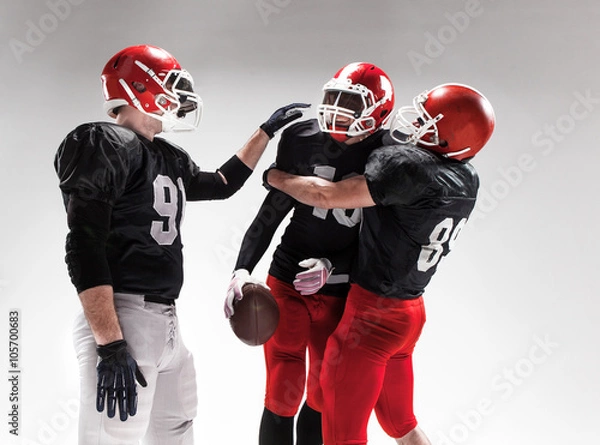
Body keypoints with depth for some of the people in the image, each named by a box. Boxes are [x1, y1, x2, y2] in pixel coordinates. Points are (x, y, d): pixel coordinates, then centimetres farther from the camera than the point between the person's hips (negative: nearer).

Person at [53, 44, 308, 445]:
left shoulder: (168, 157, 16)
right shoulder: (104, 146, -12)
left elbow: (222, 184, 34)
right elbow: (84, 249, -19)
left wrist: (268, 130, 33)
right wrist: (111, 345, -25)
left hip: (165, 321, 10)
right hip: (122, 320, -10)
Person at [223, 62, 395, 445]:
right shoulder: (302, 139, -6)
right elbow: (272, 211, 1)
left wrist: (331, 268, -21)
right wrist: (243, 269, -6)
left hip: (340, 295, 0)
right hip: (288, 283, 0)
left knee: (324, 397, 14)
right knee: (283, 397, 2)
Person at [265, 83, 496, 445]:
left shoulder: (407, 165, -22)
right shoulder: (466, 179, 2)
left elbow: (329, 196, -22)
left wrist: (276, 176, -6)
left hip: (374, 313, -8)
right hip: (411, 310, 8)